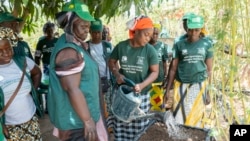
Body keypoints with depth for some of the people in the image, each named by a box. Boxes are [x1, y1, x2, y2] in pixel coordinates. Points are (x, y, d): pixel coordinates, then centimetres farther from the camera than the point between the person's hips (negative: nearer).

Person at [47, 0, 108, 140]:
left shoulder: (76, 45, 9)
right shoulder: (69, 51, -25)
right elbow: (72, 89, -29)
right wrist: (87, 120, -24)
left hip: (84, 110, 10)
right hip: (76, 118, -10)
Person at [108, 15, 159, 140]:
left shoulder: (150, 50, -9)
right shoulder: (121, 46, -6)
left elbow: (155, 72, -7)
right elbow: (111, 62, 9)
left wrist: (142, 85, -22)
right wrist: (117, 74, -9)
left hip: (141, 94, -1)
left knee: (138, 127, 8)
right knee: (120, 125, 10)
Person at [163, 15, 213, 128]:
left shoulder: (207, 45, 2)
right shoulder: (179, 45, 0)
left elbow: (209, 69, 6)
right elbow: (173, 69, 3)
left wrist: (208, 91, 5)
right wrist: (167, 90, 2)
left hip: (199, 85, 1)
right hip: (181, 85, 0)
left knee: (196, 118, 7)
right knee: (179, 117, 0)